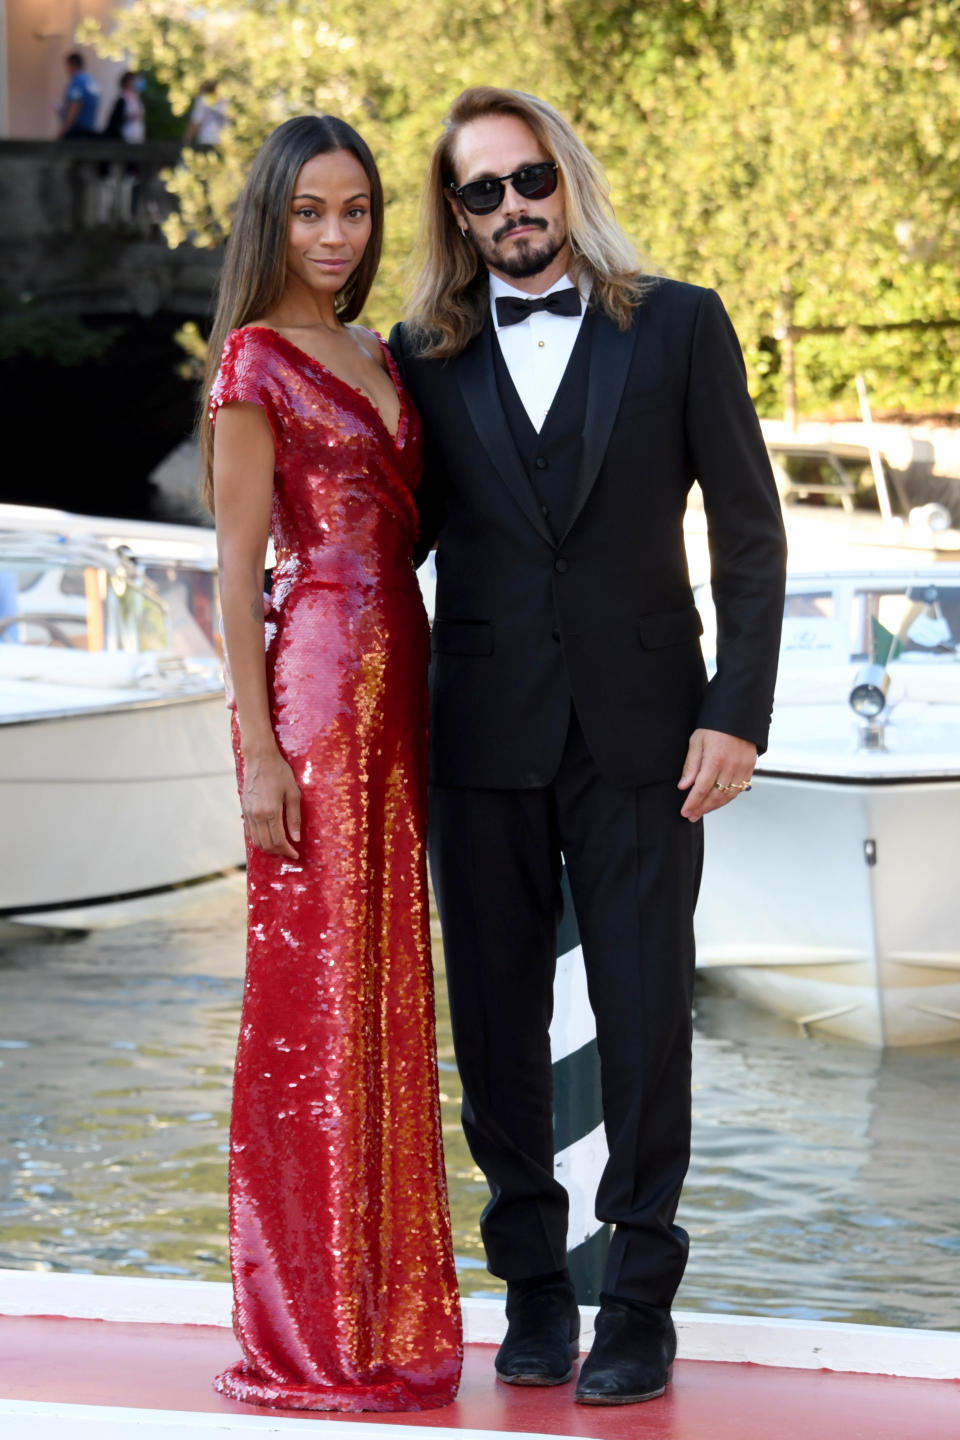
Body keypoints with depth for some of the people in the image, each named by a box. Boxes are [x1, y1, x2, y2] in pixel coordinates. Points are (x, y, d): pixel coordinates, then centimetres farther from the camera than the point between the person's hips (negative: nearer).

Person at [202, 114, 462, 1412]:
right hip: (312, 688, -8)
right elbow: (239, 568, -10)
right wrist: (260, 752, -14)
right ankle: (312, 1331, 5)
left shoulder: (377, 358, 16)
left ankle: (388, 1306, 19)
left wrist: (415, 710, 15)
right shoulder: (254, 363, -6)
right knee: (314, 996, -3)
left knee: (387, 992, 11)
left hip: (394, 687, 8)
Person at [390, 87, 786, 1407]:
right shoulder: (425, 356, 7)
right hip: (484, 738, 2)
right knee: (497, 1021, 6)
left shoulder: (679, 326, 2)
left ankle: (640, 1300, 9)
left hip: (641, 733, -2)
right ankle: (533, 1291, 18)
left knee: (646, 1016, -1)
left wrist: (738, 710, -6)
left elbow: (751, 532, 1)